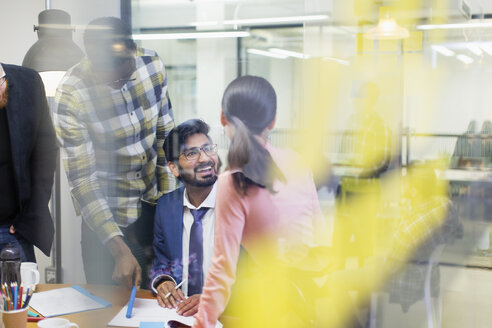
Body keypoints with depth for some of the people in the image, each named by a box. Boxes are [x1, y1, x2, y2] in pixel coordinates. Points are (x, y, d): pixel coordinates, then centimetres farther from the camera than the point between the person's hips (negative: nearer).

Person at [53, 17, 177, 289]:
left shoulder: (152, 64, -11)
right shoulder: (70, 97, -23)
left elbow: (165, 134, 2)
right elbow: (82, 180, -23)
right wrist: (120, 250, -29)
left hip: (154, 205, 4)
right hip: (107, 215, -4)